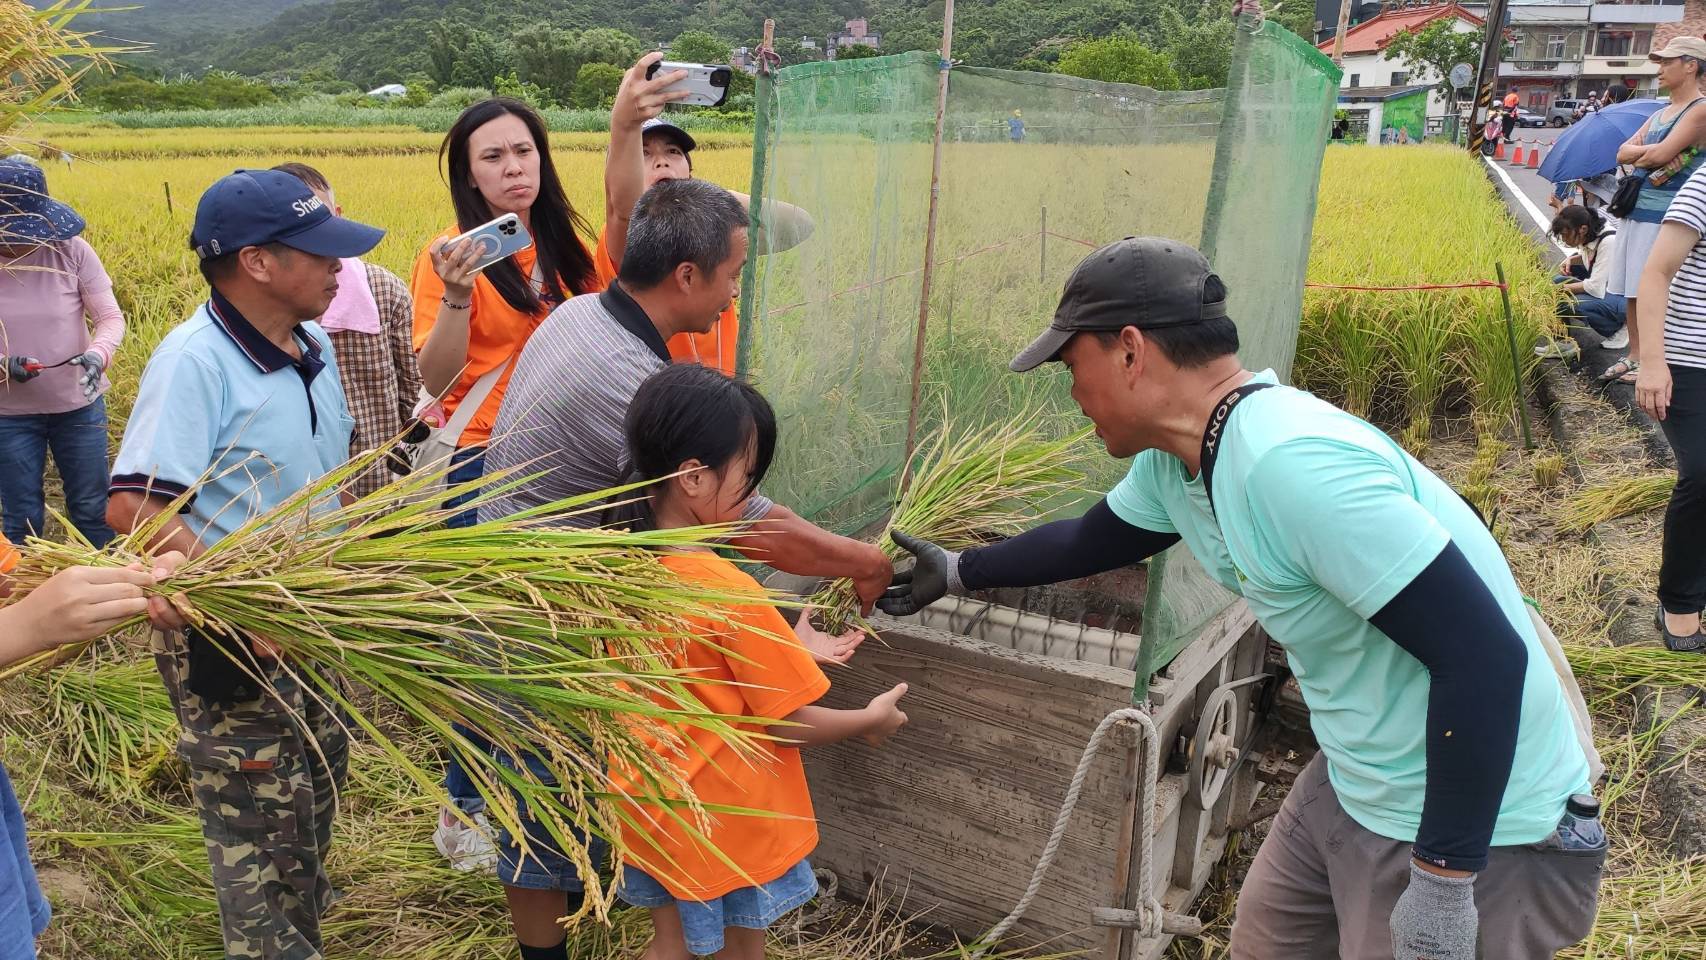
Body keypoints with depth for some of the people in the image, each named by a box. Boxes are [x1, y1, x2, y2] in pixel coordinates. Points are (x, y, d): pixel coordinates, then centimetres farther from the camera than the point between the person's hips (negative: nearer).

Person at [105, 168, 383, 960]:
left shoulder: (311, 347, 2)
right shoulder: (194, 361, -23)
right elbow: (130, 509, -28)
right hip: (228, 645, -8)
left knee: (317, 782, 24)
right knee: (259, 812, 6)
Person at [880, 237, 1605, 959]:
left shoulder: (1291, 462, -31)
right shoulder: (1172, 461, -1)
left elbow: (1486, 657, -30)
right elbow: (1091, 540, 20)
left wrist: (1442, 884, -24)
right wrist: (958, 572, 28)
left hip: (1477, 829, -8)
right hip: (1358, 787, 9)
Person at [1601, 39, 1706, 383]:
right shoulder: (1659, 115, 18)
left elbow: (1660, 154, -18)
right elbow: (1623, 153, 9)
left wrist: (1639, 155, 1)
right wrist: (1650, 152, -9)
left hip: (1666, 214, -8)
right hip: (1637, 208, 8)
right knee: (1632, 292, 11)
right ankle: (1634, 355, 20)